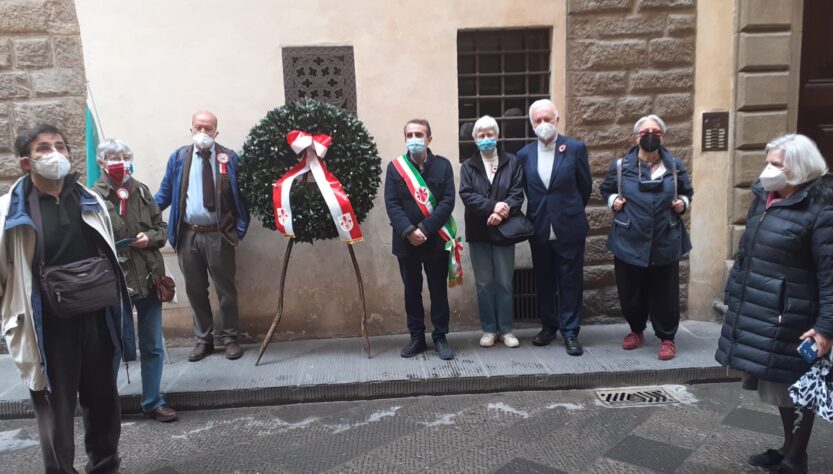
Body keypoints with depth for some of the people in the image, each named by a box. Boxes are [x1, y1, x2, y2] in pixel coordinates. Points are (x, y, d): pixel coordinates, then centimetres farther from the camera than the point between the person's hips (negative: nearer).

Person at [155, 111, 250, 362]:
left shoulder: (229, 158, 1)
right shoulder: (178, 157, 6)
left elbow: (240, 194, 2)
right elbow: (165, 192, 7)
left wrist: (240, 227, -8)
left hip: (218, 234, -2)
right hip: (187, 234, 2)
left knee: (225, 289, 6)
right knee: (195, 290, 11)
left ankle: (230, 338, 19)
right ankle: (203, 339, 25)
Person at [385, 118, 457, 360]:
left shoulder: (443, 165, 1)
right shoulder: (394, 167, 2)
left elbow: (448, 201, -7)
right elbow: (391, 204, -5)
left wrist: (425, 229, -16)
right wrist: (409, 231, -18)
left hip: (436, 240, -1)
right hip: (406, 241, 1)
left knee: (438, 291, 7)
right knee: (412, 291, 11)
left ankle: (440, 338, 18)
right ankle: (417, 337, 22)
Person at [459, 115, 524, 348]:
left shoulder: (512, 162, 5)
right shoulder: (468, 166, 6)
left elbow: (517, 192, -4)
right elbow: (466, 195, -8)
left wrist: (502, 211, -20)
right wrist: (493, 206, -20)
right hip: (479, 232, 1)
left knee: (505, 283, 5)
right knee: (484, 283, 7)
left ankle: (505, 329, 16)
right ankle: (489, 329, 17)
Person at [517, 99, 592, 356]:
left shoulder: (575, 148, -4)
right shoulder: (524, 154, 2)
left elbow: (586, 185, 5)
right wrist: (538, 212, 11)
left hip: (569, 229, -2)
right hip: (539, 230, 3)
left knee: (570, 282, 4)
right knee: (543, 282, 12)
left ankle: (570, 332, 14)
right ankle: (548, 327, 27)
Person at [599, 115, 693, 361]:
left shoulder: (675, 166, 2)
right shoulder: (621, 166, -1)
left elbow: (687, 192, 17)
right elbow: (606, 190, 15)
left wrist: (683, 203, -4)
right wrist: (613, 200, -5)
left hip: (665, 243, 0)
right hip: (630, 242, 0)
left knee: (664, 293, 7)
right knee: (630, 292, 10)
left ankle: (667, 338, 24)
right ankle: (636, 330, 35)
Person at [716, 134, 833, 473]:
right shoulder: (764, 198, 9)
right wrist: (734, 297, 19)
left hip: (788, 319, -7)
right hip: (756, 312, 7)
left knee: (795, 388, 6)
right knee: (780, 385, 19)